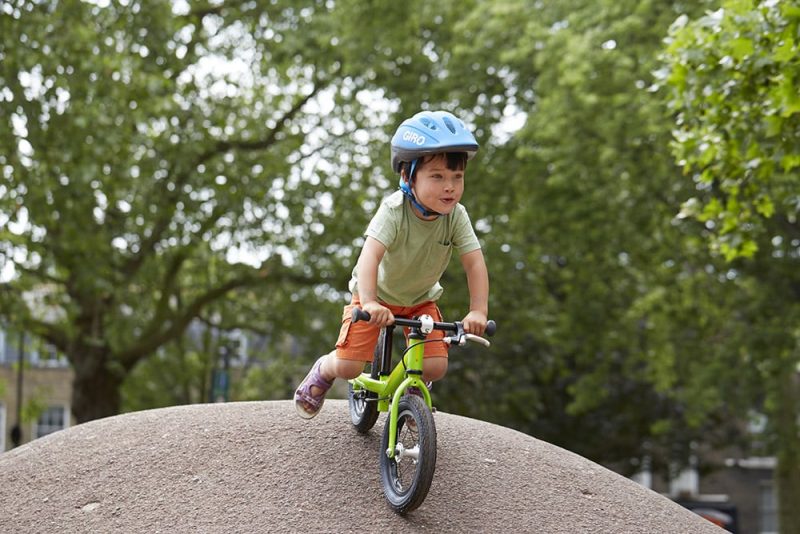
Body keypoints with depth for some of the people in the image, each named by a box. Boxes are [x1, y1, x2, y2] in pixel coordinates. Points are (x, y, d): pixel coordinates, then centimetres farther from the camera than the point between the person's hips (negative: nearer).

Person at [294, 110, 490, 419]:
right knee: (348, 367, -13)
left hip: (421, 300, 3)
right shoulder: (394, 211, -32)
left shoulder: (456, 216, -22)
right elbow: (370, 256, -43)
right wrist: (369, 303, -58)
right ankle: (322, 371, 25)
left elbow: (474, 262, -24)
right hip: (378, 294, -3)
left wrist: (478, 310, -37)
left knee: (435, 367, -15)